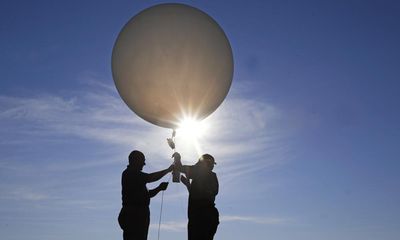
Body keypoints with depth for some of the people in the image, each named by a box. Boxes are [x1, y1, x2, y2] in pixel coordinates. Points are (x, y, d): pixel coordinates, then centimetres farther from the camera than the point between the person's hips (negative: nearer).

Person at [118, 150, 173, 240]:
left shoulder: (136, 176, 24)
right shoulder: (129, 173, -6)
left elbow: (146, 194, 23)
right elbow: (150, 178, -18)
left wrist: (159, 188, 7)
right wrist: (168, 170, -8)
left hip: (139, 215, 10)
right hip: (133, 215, -9)